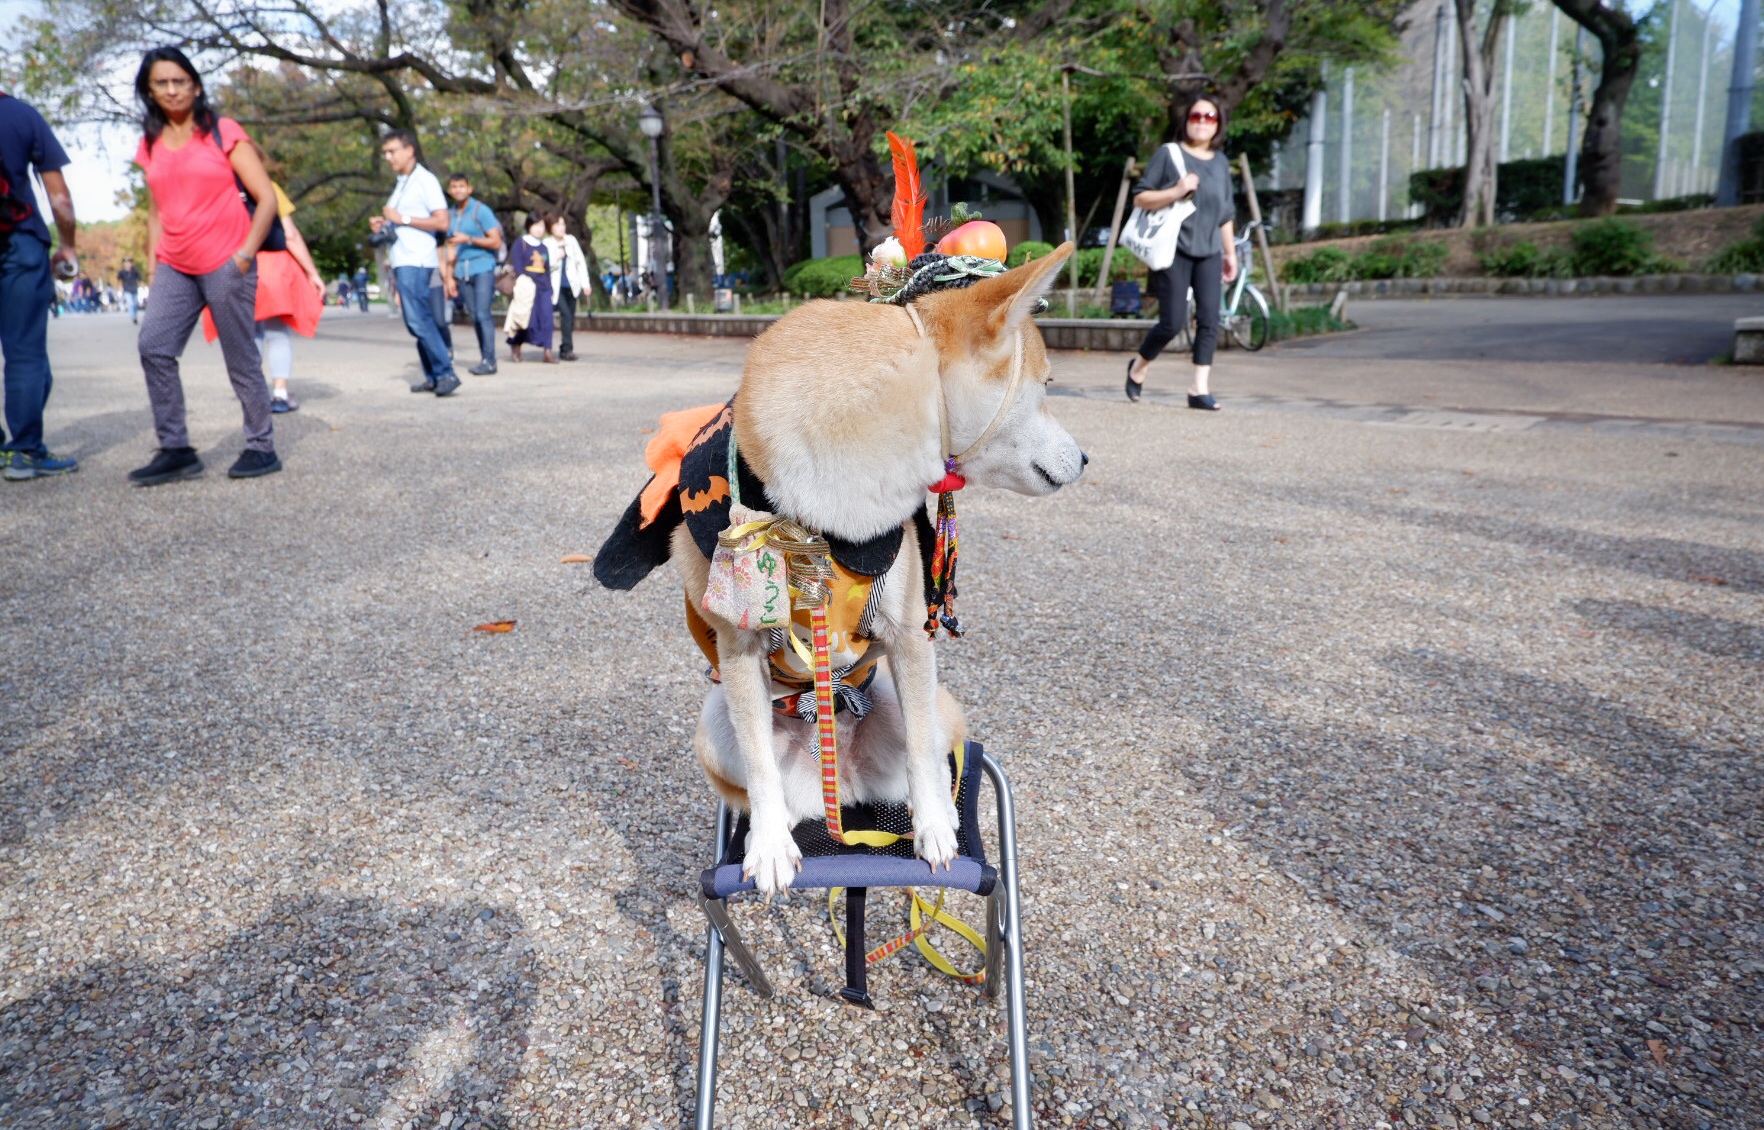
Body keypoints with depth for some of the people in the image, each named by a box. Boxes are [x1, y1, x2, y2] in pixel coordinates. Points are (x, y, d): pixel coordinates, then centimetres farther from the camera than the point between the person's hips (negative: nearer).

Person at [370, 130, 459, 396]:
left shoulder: (425, 180, -6)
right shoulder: (401, 184, 21)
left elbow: (442, 222, -14)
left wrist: (403, 218, -15)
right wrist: (383, 224, 11)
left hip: (416, 261, -9)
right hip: (402, 261, 9)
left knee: (418, 319, -16)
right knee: (416, 321, 6)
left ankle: (445, 373, -15)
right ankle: (433, 377, 8)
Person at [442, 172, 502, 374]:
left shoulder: (481, 210, -3)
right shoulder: (450, 214, 15)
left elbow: (496, 242, -7)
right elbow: (452, 248, 21)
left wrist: (468, 239, -16)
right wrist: (450, 276, 19)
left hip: (482, 268, -5)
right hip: (462, 272, 6)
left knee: (483, 314, -13)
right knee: (475, 317, 3)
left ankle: (489, 361, -12)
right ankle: (484, 359, 6)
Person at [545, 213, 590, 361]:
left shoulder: (571, 240, 7)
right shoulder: (547, 244, -2)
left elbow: (581, 262, 11)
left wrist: (585, 283, 6)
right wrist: (556, 258, -22)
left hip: (572, 285, 4)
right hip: (556, 287, -4)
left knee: (571, 317, 5)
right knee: (566, 315, -18)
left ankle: (565, 349, 14)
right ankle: (568, 349, -16)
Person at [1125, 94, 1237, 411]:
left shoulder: (1221, 163, 14)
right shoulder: (1169, 154, 0)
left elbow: (1225, 215, 20)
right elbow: (1140, 198, -4)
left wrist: (1230, 253, 17)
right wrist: (1177, 191, -18)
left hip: (1208, 254, 5)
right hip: (1173, 250, -4)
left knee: (1209, 320, -6)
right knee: (1172, 322, -7)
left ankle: (1199, 389, -4)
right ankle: (1138, 367, 19)